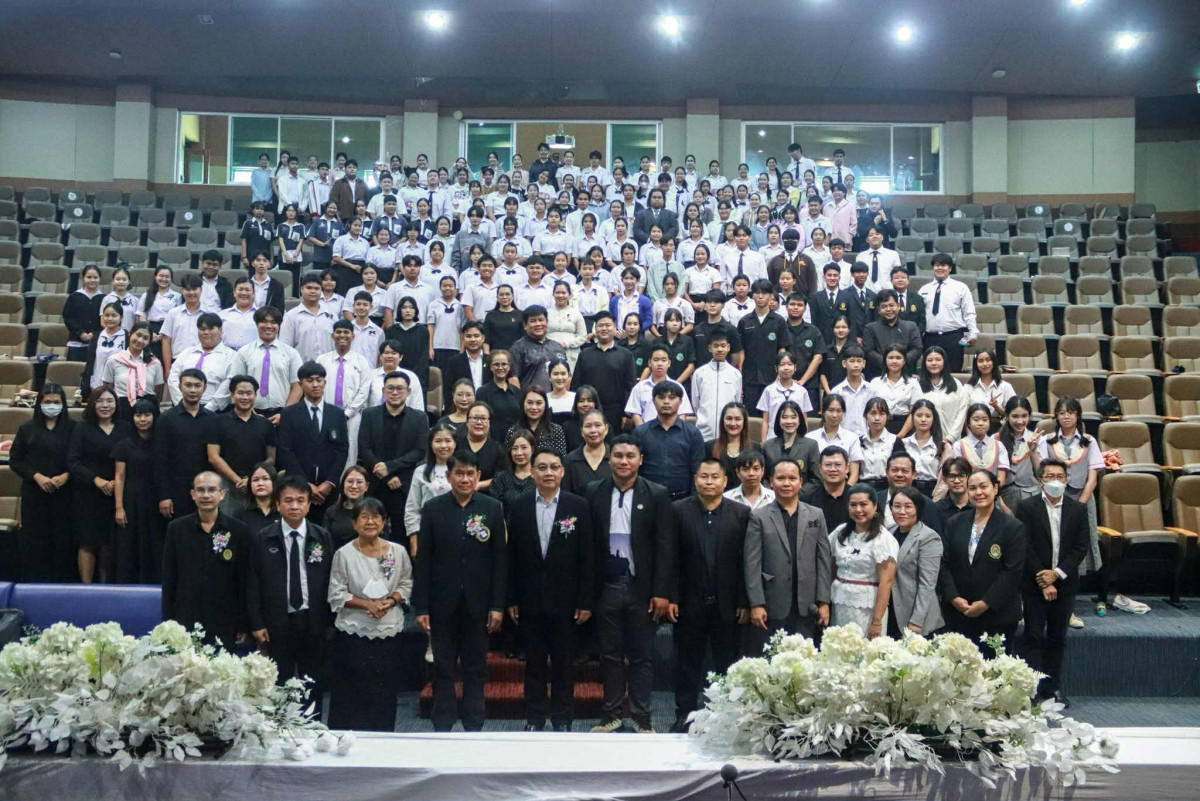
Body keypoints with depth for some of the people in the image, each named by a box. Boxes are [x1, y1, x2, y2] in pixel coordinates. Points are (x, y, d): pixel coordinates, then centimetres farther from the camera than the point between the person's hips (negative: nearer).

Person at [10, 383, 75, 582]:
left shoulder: (73, 428, 4)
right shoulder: (27, 428, 7)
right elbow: (15, 460, 6)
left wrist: (66, 476, -12)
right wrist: (36, 476, -8)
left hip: (64, 493, -1)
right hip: (34, 494, 1)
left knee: (62, 540, -2)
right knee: (34, 540, 1)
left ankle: (62, 581, 6)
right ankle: (34, 582, 8)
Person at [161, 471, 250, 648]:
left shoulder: (238, 531, 2)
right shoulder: (176, 528, 6)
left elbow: (244, 581, 3)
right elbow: (168, 579, 7)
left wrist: (243, 626, 1)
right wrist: (167, 623, 4)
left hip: (224, 626, -1)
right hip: (185, 623, 1)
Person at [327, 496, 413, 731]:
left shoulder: (398, 551, 1)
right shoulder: (344, 554, -6)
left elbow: (406, 585, 8)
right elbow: (337, 594, -5)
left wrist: (390, 601, -11)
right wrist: (367, 604, -16)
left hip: (388, 632, 2)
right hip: (353, 632, -2)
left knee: (384, 690, 8)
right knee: (351, 691, 2)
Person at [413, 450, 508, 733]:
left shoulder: (493, 508, 0)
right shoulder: (433, 508, 0)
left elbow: (499, 559, 0)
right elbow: (423, 561, 0)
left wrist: (497, 605, -4)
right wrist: (421, 607, -4)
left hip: (477, 603, 0)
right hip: (443, 603, 0)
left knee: (476, 668, 9)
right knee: (443, 668, 9)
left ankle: (473, 726, 19)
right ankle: (442, 726, 19)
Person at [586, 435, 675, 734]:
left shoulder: (656, 495, -3)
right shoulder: (594, 493, 2)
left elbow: (665, 547, -4)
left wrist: (662, 592, -8)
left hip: (642, 588, -2)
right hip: (606, 587, 2)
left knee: (641, 656, 7)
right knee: (610, 654, 11)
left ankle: (642, 718, 18)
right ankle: (611, 714, 23)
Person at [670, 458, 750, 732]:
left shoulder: (742, 513, 0)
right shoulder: (678, 510, -1)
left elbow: (746, 561, -2)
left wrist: (744, 602, -5)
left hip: (728, 605, 0)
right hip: (690, 604, 0)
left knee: (727, 664, 9)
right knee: (688, 663, 11)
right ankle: (685, 714, 23)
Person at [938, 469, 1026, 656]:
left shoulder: (1014, 528, -1)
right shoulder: (954, 524, 10)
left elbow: (1013, 572, -7)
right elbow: (944, 564, 7)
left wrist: (986, 603, -13)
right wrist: (953, 597, -6)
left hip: (997, 616, -3)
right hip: (958, 614, 3)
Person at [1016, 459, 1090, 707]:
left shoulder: (1078, 509, 5)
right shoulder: (1026, 507, -3)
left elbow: (1082, 547, 0)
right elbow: (1026, 547, -7)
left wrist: (1057, 573, -11)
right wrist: (1043, 581, -11)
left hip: (1064, 583, 3)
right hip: (1035, 584, -3)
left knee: (1057, 638, 10)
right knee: (1034, 636, -2)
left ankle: (1053, 686, 19)